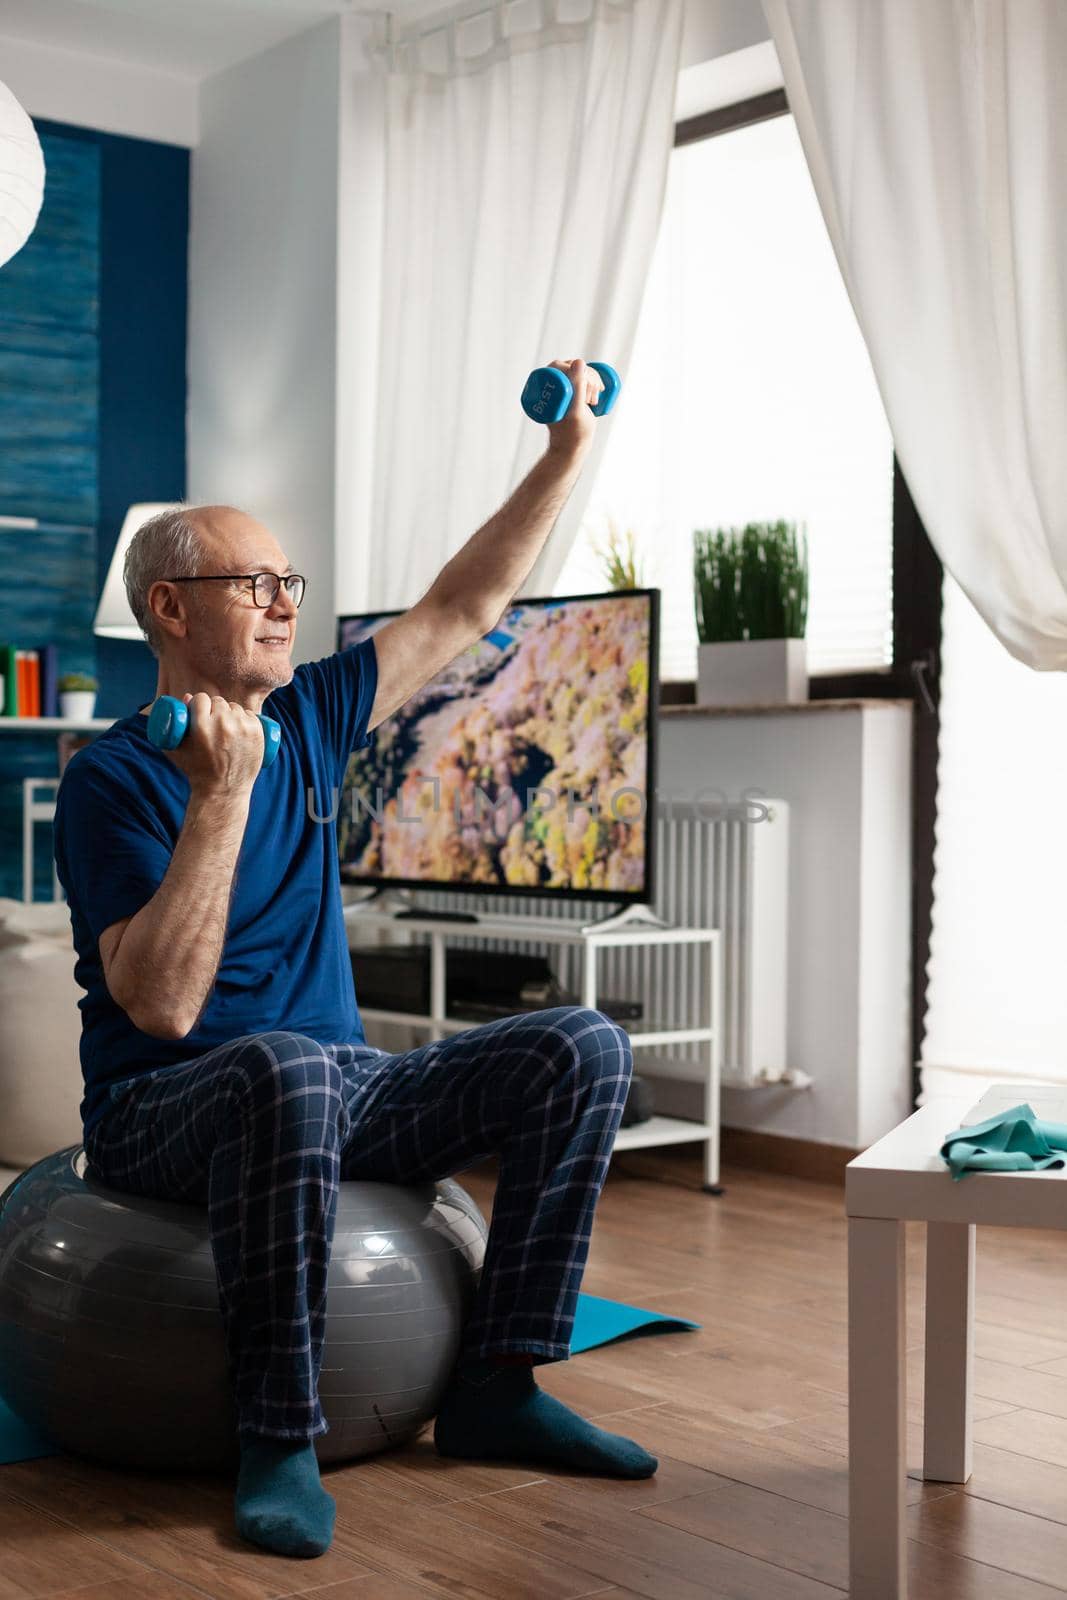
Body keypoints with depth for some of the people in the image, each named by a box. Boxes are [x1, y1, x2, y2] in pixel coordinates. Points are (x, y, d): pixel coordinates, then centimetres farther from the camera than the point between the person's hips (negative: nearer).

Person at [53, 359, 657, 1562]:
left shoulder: (307, 721, 6)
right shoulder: (112, 780, -13)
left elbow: (459, 611, 14)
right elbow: (162, 1006, -25)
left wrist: (565, 456, 9)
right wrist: (222, 794, -28)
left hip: (338, 1089, 7)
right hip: (162, 1113, -7)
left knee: (582, 1048, -9)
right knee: (286, 1068, -41)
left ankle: (495, 1387, -6)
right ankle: (279, 1442, -27)